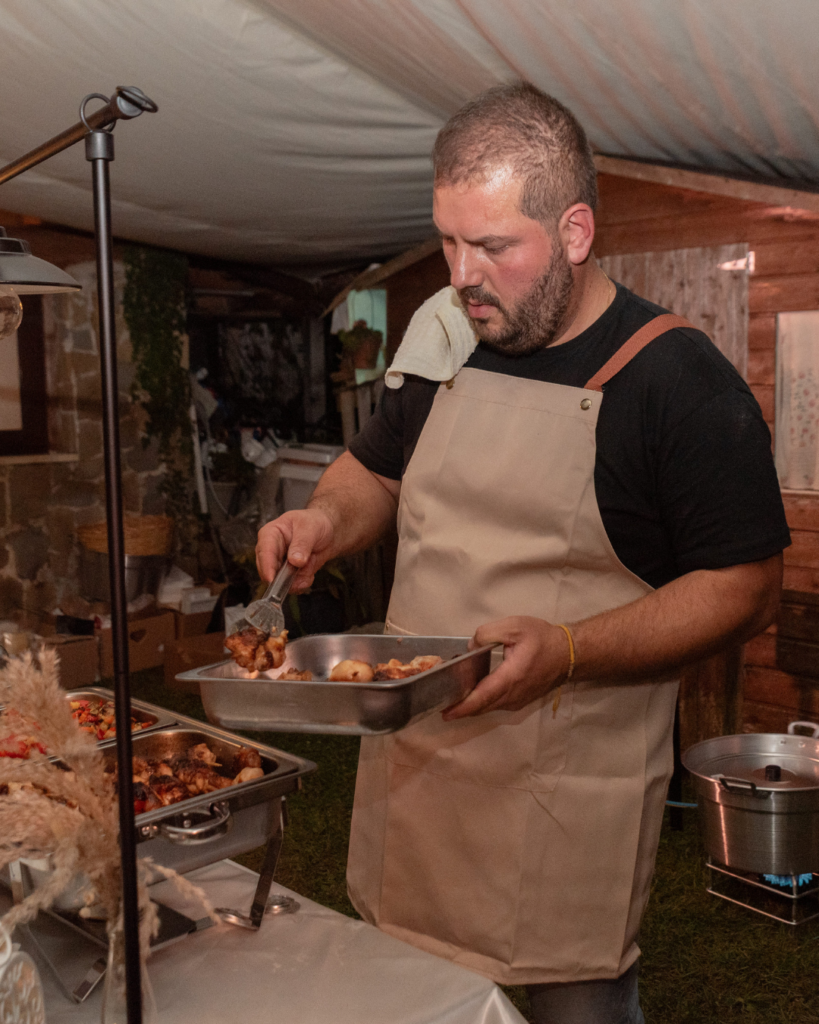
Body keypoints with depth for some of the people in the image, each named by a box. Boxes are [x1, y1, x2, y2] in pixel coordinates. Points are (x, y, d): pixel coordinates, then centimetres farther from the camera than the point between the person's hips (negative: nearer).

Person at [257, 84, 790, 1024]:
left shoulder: (681, 380, -13)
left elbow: (745, 588, -13)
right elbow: (375, 470, 20)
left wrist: (568, 651, -25)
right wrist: (328, 519, -3)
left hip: (567, 800, -5)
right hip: (410, 762, 6)